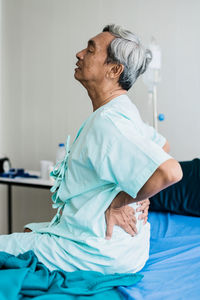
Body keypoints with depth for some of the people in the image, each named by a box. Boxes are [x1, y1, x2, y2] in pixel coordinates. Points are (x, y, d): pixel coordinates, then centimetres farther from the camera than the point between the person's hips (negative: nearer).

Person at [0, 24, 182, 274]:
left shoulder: (106, 122, -26)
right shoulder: (125, 111, 6)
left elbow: (169, 171, -38)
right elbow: (162, 145, 22)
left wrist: (120, 201, -23)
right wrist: (140, 196, 12)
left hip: (103, 254, -10)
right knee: (28, 230, 26)